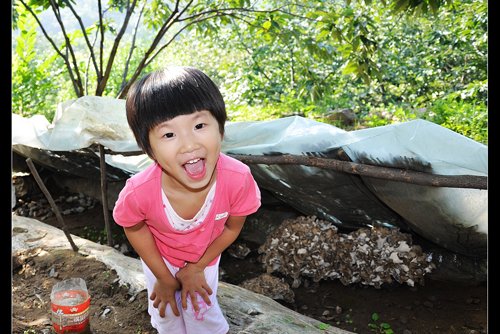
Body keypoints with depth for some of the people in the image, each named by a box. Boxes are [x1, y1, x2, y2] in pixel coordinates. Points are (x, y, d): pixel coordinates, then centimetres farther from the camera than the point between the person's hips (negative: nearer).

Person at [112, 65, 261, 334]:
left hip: (204, 255, 0)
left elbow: (232, 227, -16)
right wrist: (163, 277, -7)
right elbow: (134, 229, -15)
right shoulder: (139, 191, -40)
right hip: (159, 256, 0)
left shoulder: (238, 178, -38)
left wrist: (198, 267, -8)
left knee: (202, 312, 17)